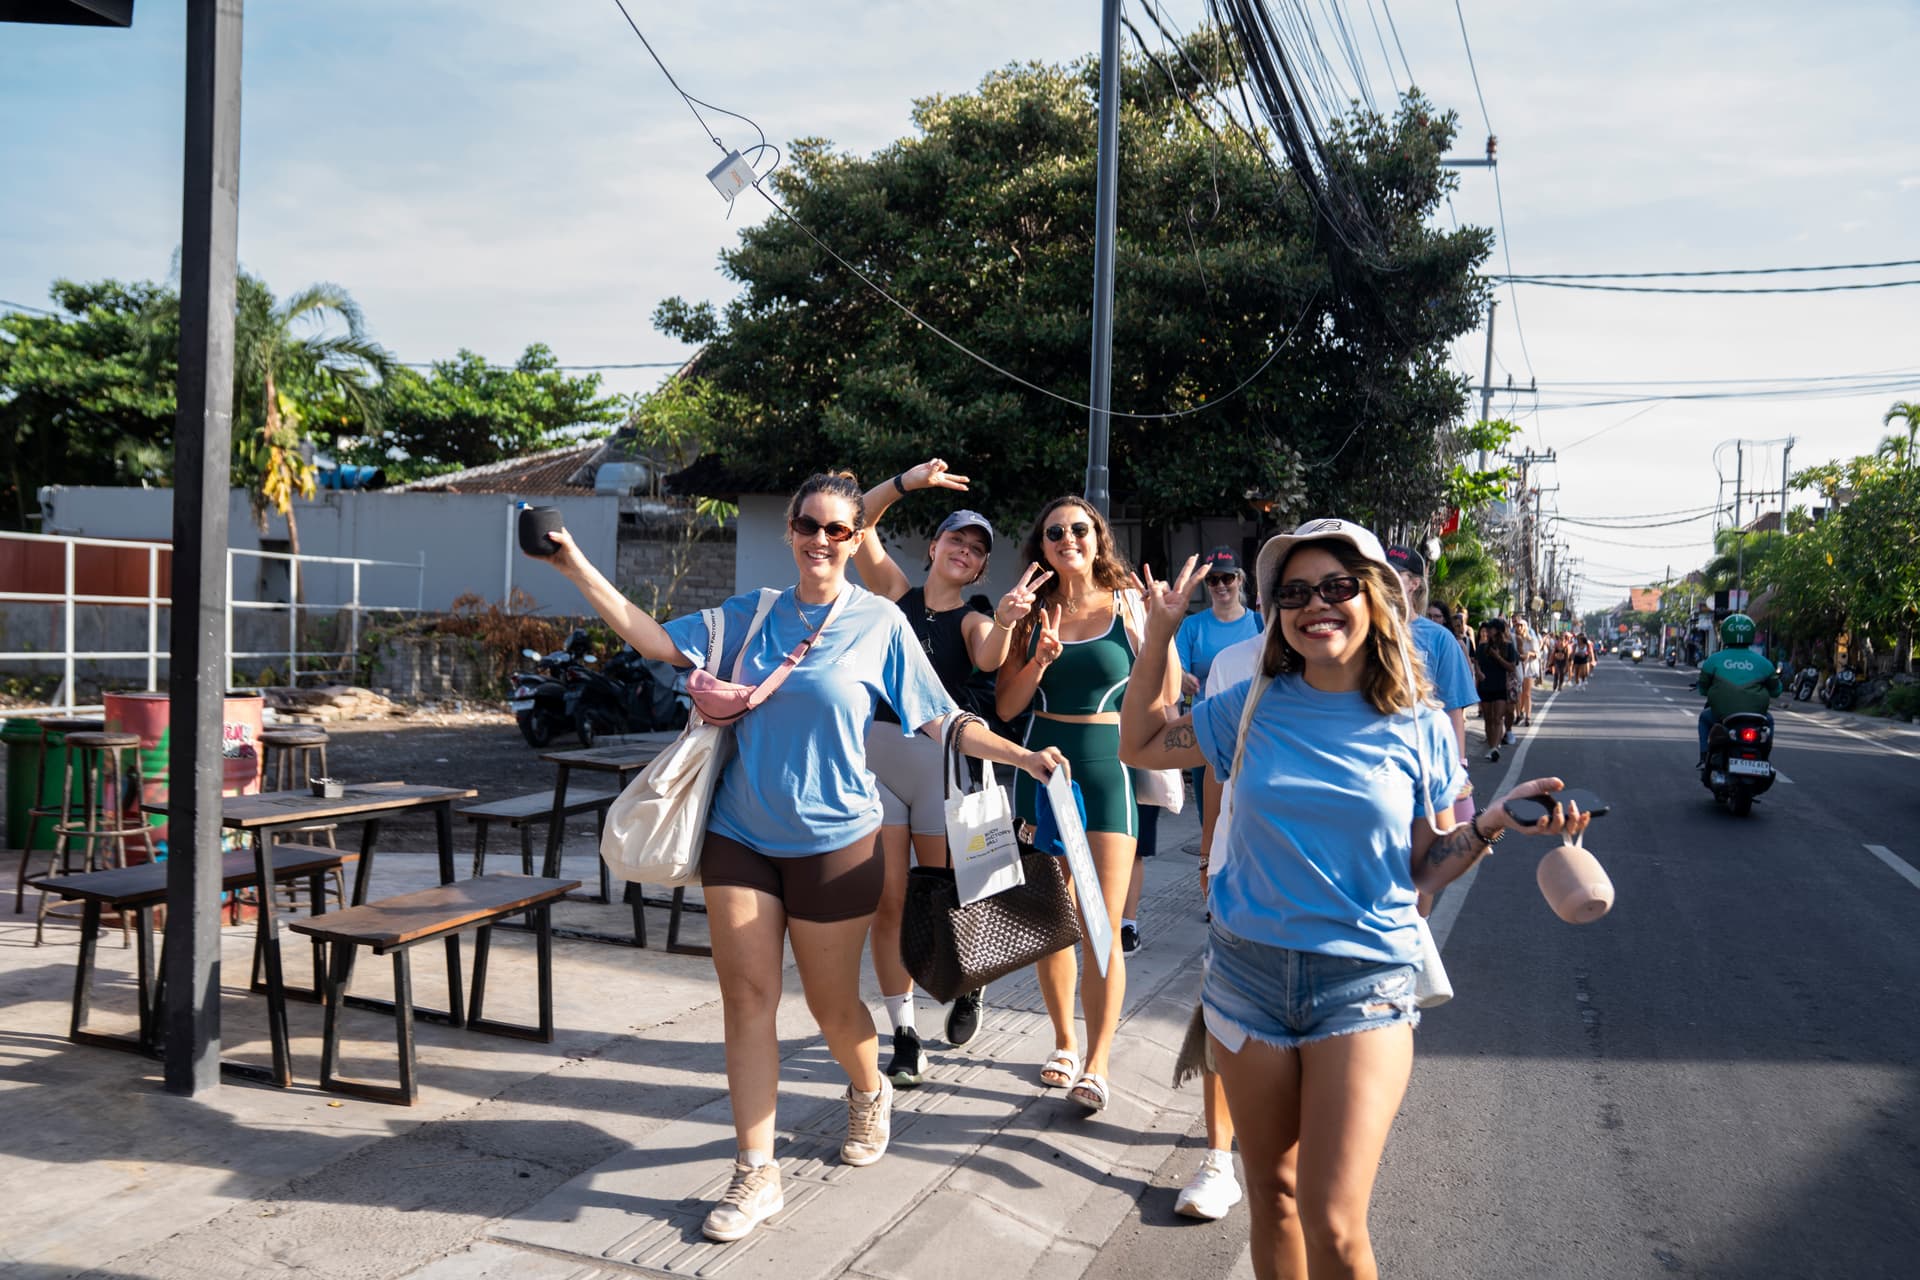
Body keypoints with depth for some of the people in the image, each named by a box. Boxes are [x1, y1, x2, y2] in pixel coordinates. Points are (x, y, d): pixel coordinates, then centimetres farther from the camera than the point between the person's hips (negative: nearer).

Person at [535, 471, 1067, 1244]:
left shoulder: (879, 622, -4)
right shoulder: (754, 615, 5)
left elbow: (941, 721, -4)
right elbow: (660, 641, 0)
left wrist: (1024, 756, -14)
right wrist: (579, 570, -6)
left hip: (833, 841, -3)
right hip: (741, 833, 3)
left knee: (832, 1006, 9)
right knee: (747, 997, 0)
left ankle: (869, 1094, 42)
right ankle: (756, 1175, 11)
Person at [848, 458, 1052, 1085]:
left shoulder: (972, 619, 2)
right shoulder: (896, 591, 7)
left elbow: (989, 658, -21)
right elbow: (858, 521, 0)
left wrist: (1006, 620, -41)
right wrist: (906, 482, -14)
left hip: (942, 761, -1)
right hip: (877, 755, 2)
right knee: (889, 903, 1)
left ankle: (969, 986, 36)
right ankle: (905, 1036, 12)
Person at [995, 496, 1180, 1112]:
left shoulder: (1127, 605, 0)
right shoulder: (1033, 614, 7)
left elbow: (1166, 695, -3)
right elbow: (1007, 706, 4)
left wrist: (1164, 628, -14)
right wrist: (1040, 660, -11)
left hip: (1108, 768, -3)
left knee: (1103, 928, -5)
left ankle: (1096, 1066, 4)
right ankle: (1064, 1044, 27)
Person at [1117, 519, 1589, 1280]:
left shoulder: (1418, 729, -2)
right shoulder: (1256, 707, 1)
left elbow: (1423, 867, 4)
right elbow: (1140, 745, 10)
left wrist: (1490, 826, -14)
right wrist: (1159, 637, 2)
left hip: (1363, 985, -2)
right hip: (1248, 973, 2)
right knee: (1272, 1194, 16)